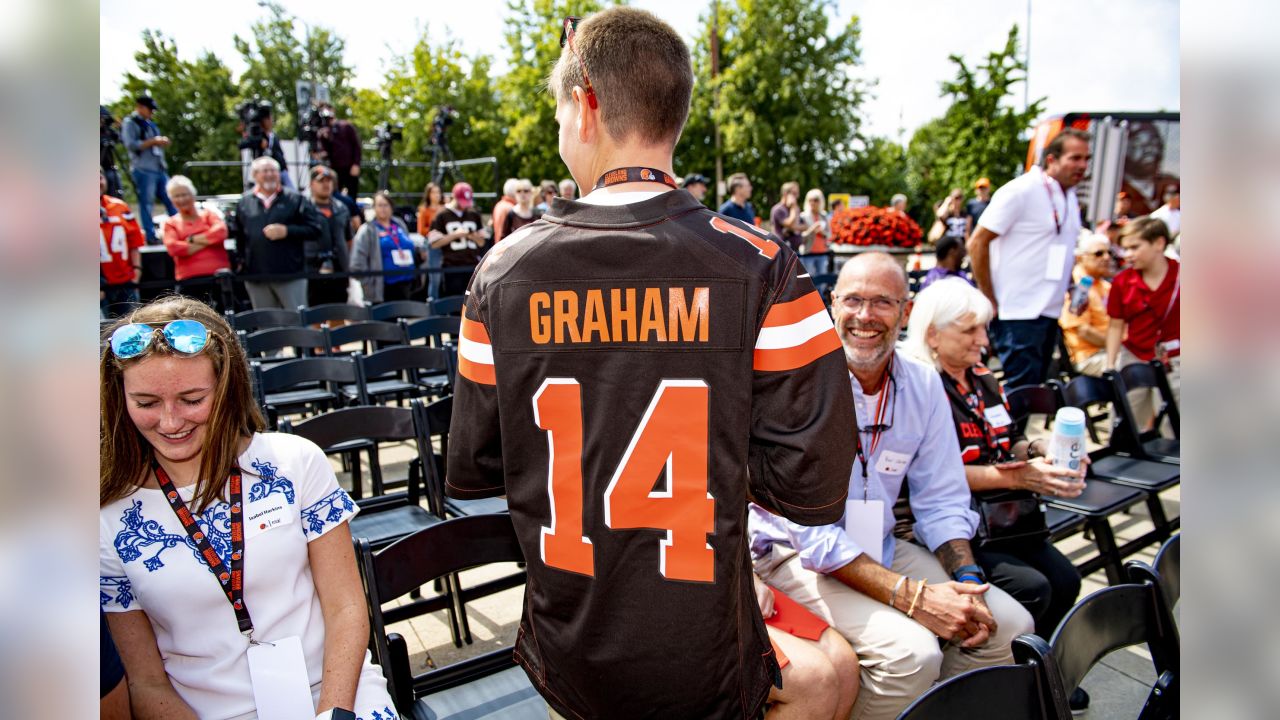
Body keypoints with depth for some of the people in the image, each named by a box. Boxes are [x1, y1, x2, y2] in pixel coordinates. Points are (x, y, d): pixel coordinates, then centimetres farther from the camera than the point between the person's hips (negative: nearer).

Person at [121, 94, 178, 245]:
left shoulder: (150, 124, 22)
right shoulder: (130, 123, -1)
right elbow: (131, 145, -13)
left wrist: (162, 142, 4)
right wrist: (153, 141, -14)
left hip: (160, 169, 8)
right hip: (143, 170, -8)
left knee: (171, 200, 6)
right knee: (147, 203, -6)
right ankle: (151, 237, -4)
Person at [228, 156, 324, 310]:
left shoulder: (294, 199, 2)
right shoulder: (244, 202, 11)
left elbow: (316, 227, -5)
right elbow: (235, 231, 15)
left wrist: (287, 231, -12)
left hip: (291, 274, -3)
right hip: (256, 275, 3)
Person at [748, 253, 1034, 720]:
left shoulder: (924, 385, 0)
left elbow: (942, 500, 7)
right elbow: (809, 529, -21)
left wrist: (966, 579, -12)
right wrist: (909, 595, -26)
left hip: (877, 546, 7)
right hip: (793, 553, -6)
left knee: (1008, 625, -3)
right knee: (911, 652, -26)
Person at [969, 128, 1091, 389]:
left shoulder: (1070, 196, 14)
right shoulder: (1020, 191, -12)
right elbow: (977, 243, -14)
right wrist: (990, 303, -14)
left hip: (1050, 313, 9)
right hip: (1019, 314, -8)